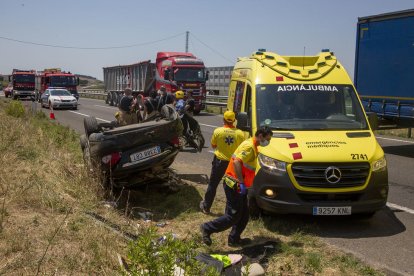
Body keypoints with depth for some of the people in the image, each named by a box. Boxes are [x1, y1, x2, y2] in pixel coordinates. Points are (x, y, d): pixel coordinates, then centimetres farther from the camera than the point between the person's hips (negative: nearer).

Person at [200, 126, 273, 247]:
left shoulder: (252, 146, 14)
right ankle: (207, 228, 5)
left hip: (239, 186, 10)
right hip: (234, 185, -10)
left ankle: (234, 239, 25)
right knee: (233, 216, -4)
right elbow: (236, 162, -32)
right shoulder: (249, 146, -18)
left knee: (244, 215, 15)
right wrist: (241, 182, -29)